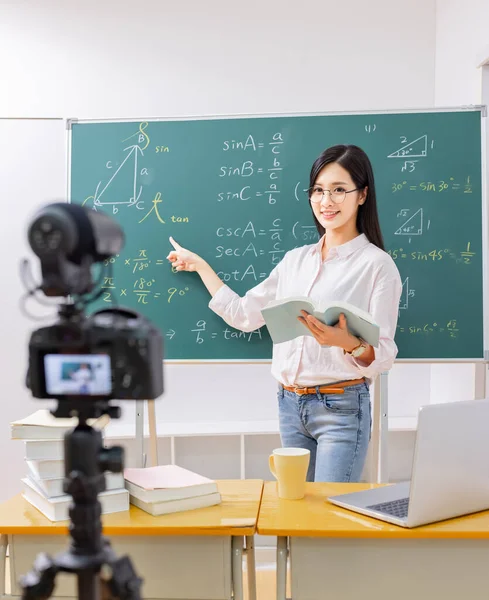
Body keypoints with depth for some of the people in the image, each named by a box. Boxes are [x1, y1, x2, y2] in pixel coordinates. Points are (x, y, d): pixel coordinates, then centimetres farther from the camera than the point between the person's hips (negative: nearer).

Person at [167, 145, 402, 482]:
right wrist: (200, 266, 18)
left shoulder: (377, 264, -8)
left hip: (342, 407, -6)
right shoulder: (295, 260, 10)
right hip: (290, 404, 6)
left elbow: (383, 356, -10)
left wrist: (349, 343, -31)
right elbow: (243, 315, 13)